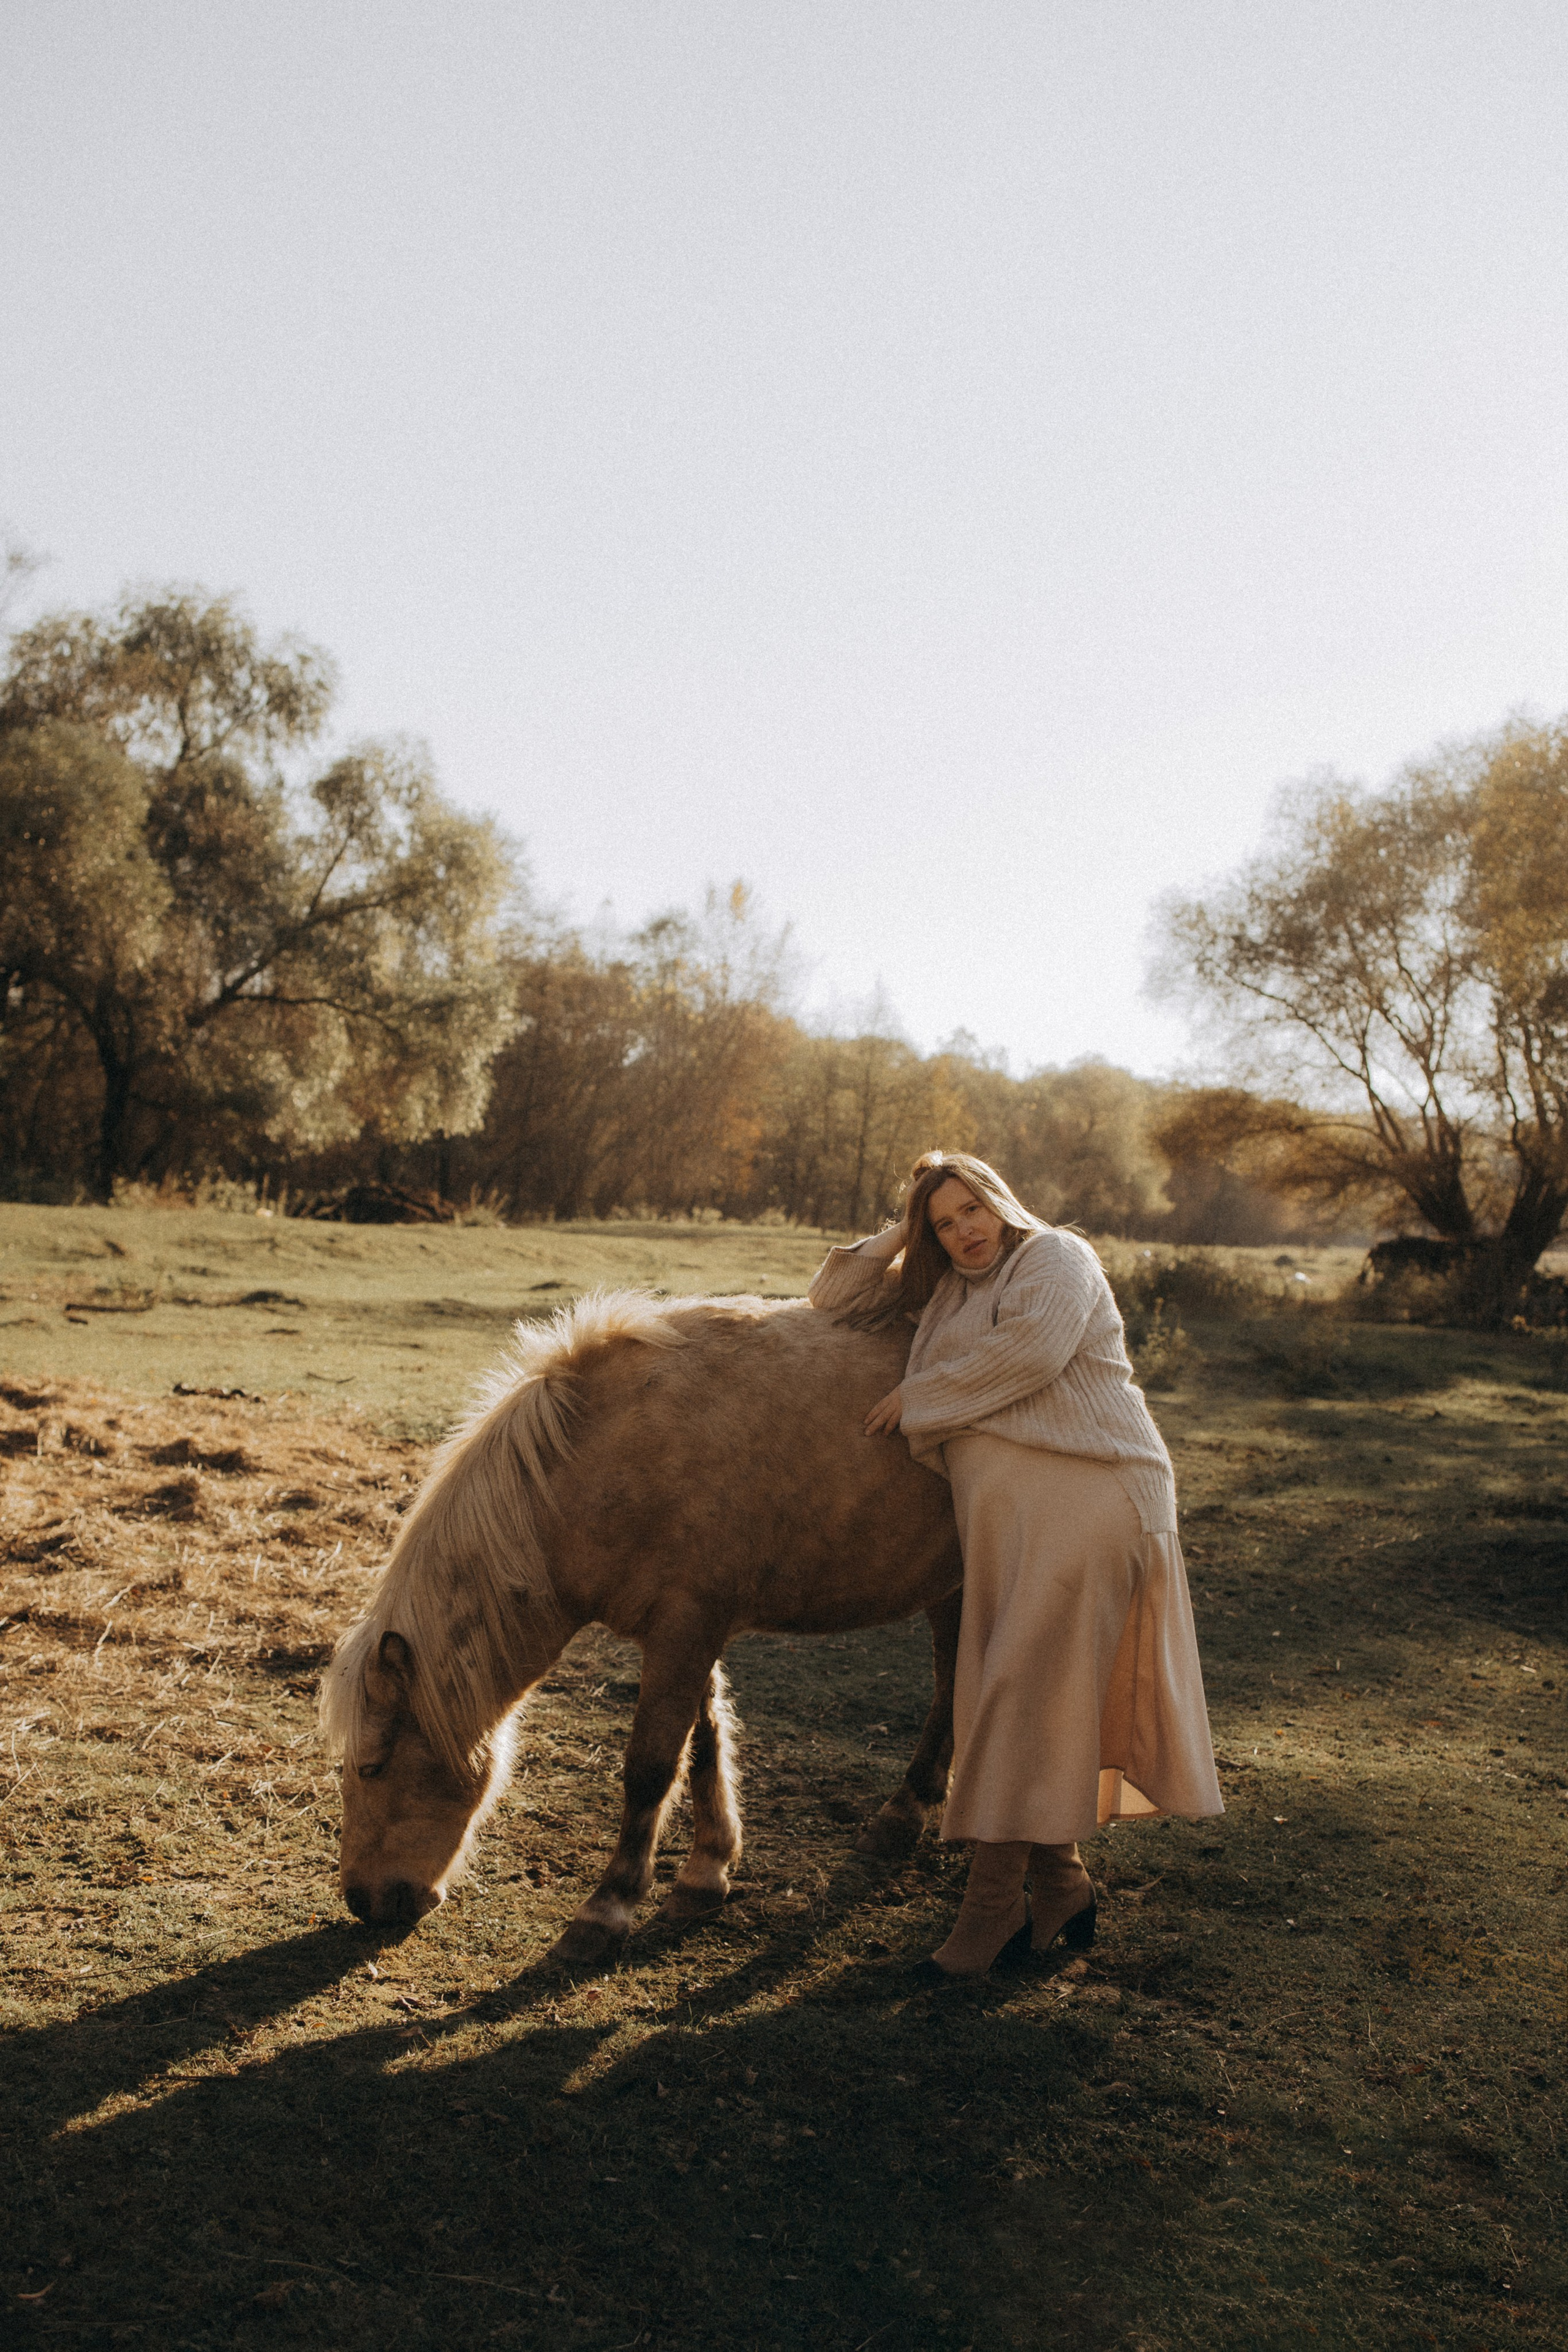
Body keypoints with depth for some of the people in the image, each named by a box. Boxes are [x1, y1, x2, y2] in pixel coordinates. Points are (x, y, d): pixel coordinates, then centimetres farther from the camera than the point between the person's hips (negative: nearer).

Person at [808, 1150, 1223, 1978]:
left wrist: (918, 1397, -7)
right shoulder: (938, 1290, 22)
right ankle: (1059, 1885, 20)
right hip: (1003, 1516, 8)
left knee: (1025, 1693, -9)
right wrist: (895, 1239, 10)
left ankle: (994, 1901, -5)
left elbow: (1033, 1350, -16)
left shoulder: (1058, 1257, 2)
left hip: (1085, 1497, -7)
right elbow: (835, 1298, 25)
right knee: (1007, 1698, 8)